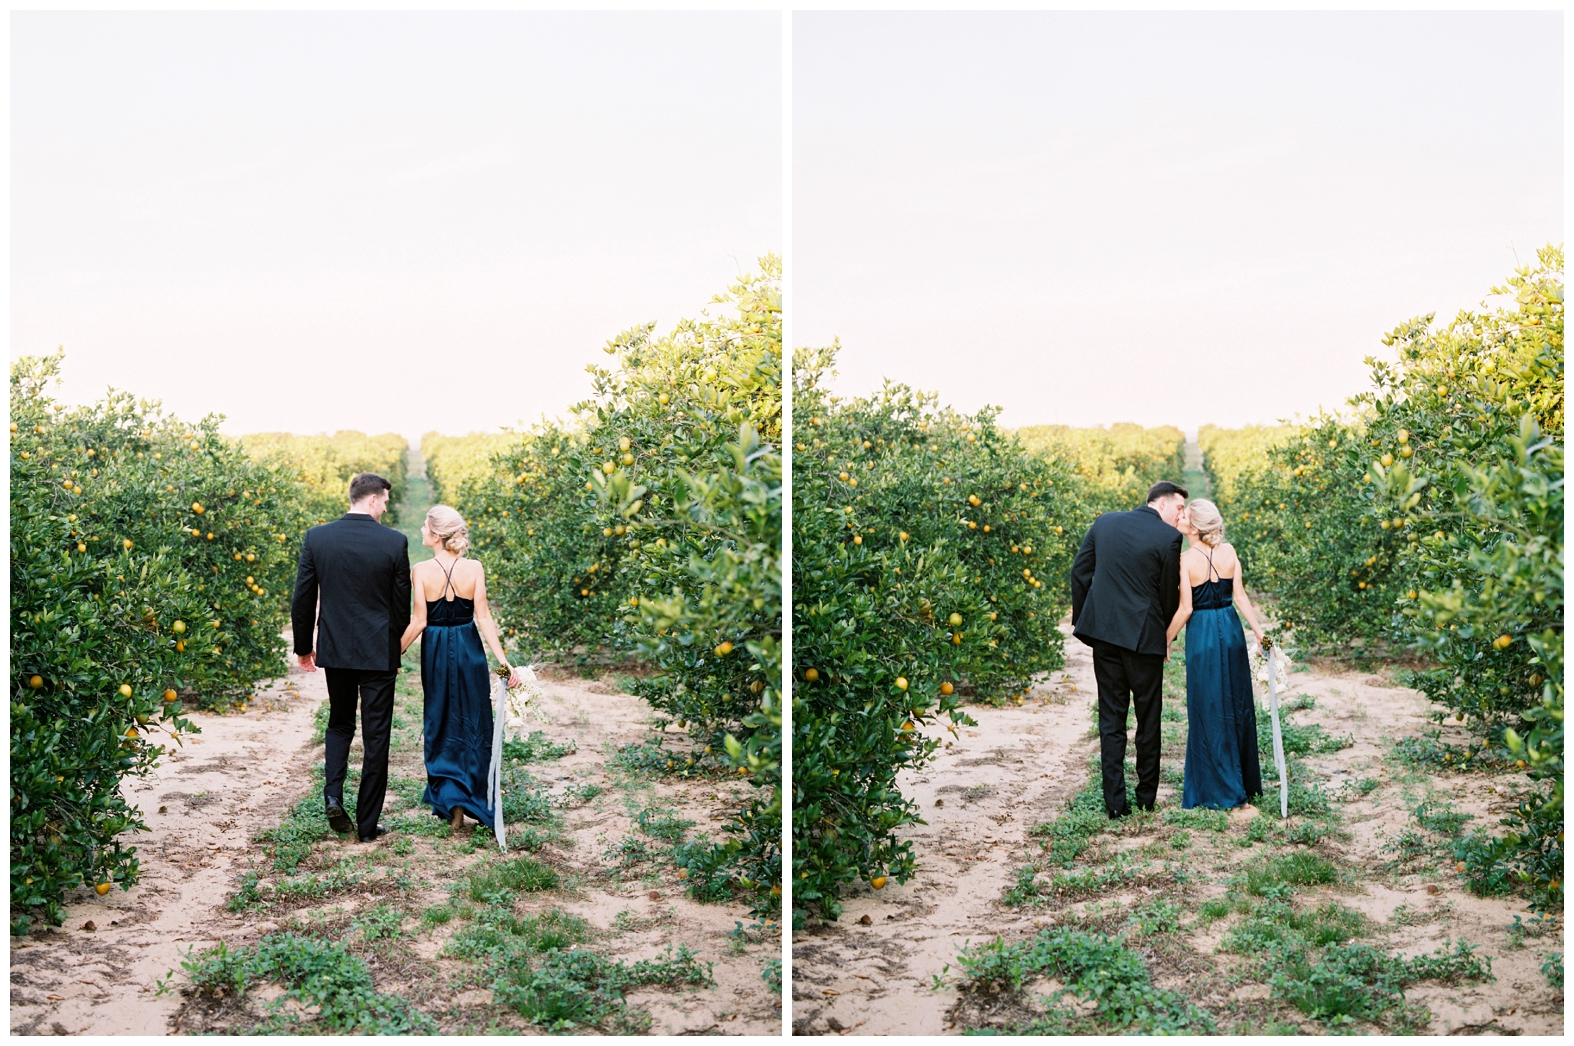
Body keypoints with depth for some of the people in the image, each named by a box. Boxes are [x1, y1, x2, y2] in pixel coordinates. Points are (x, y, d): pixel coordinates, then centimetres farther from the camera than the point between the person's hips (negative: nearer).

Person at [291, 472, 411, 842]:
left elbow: (302, 600, 0)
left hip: (335, 650, 2)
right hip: (379, 653, -2)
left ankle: (333, 795, 0)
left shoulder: (317, 537, -4)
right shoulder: (394, 542, -10)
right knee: (376, 735, 6)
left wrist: (304, 646, 13)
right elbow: (402, 605, -4)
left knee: (339, 723, 22)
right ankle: (368, 823, 10)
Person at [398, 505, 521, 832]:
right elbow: (483, 618, -10)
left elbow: (419, 621, -11)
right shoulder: (474, 569, -7)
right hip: (469, 649, 1)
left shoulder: (421, 571, -12)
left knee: (441, 723, 12)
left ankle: (449, 796, 4)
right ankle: (473, 798, 16)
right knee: (473, 723, 13)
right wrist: (503, 661, -8)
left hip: (436, 651, -1)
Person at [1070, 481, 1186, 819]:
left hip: (1103, 631, 4)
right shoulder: (1168, 538, -10)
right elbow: (1169, 593, -4)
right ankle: (1147, 796, 19)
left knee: (1111, 718, 7)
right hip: (1144, 635, -4)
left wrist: (1081, 620, 15)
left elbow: (1079, 571, 7)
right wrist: (1163, 632, 14)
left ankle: (1115, 801, 4)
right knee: (1148, 718, 11)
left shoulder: (1105, 522, 5)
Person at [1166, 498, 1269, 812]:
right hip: (1230, 629, 5)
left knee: (1209, 710, 4)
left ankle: (1225, 790, 8)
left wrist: (1165, 641, -3)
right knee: (1236, 704, 15)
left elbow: (1185, 609, -13)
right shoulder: (1229, 551, 0)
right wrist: (1258, 630, 2)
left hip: (1202, 633, -5)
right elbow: (1240, 594, -2)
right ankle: (1244, 782, 23)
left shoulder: (1186, 560, -13)